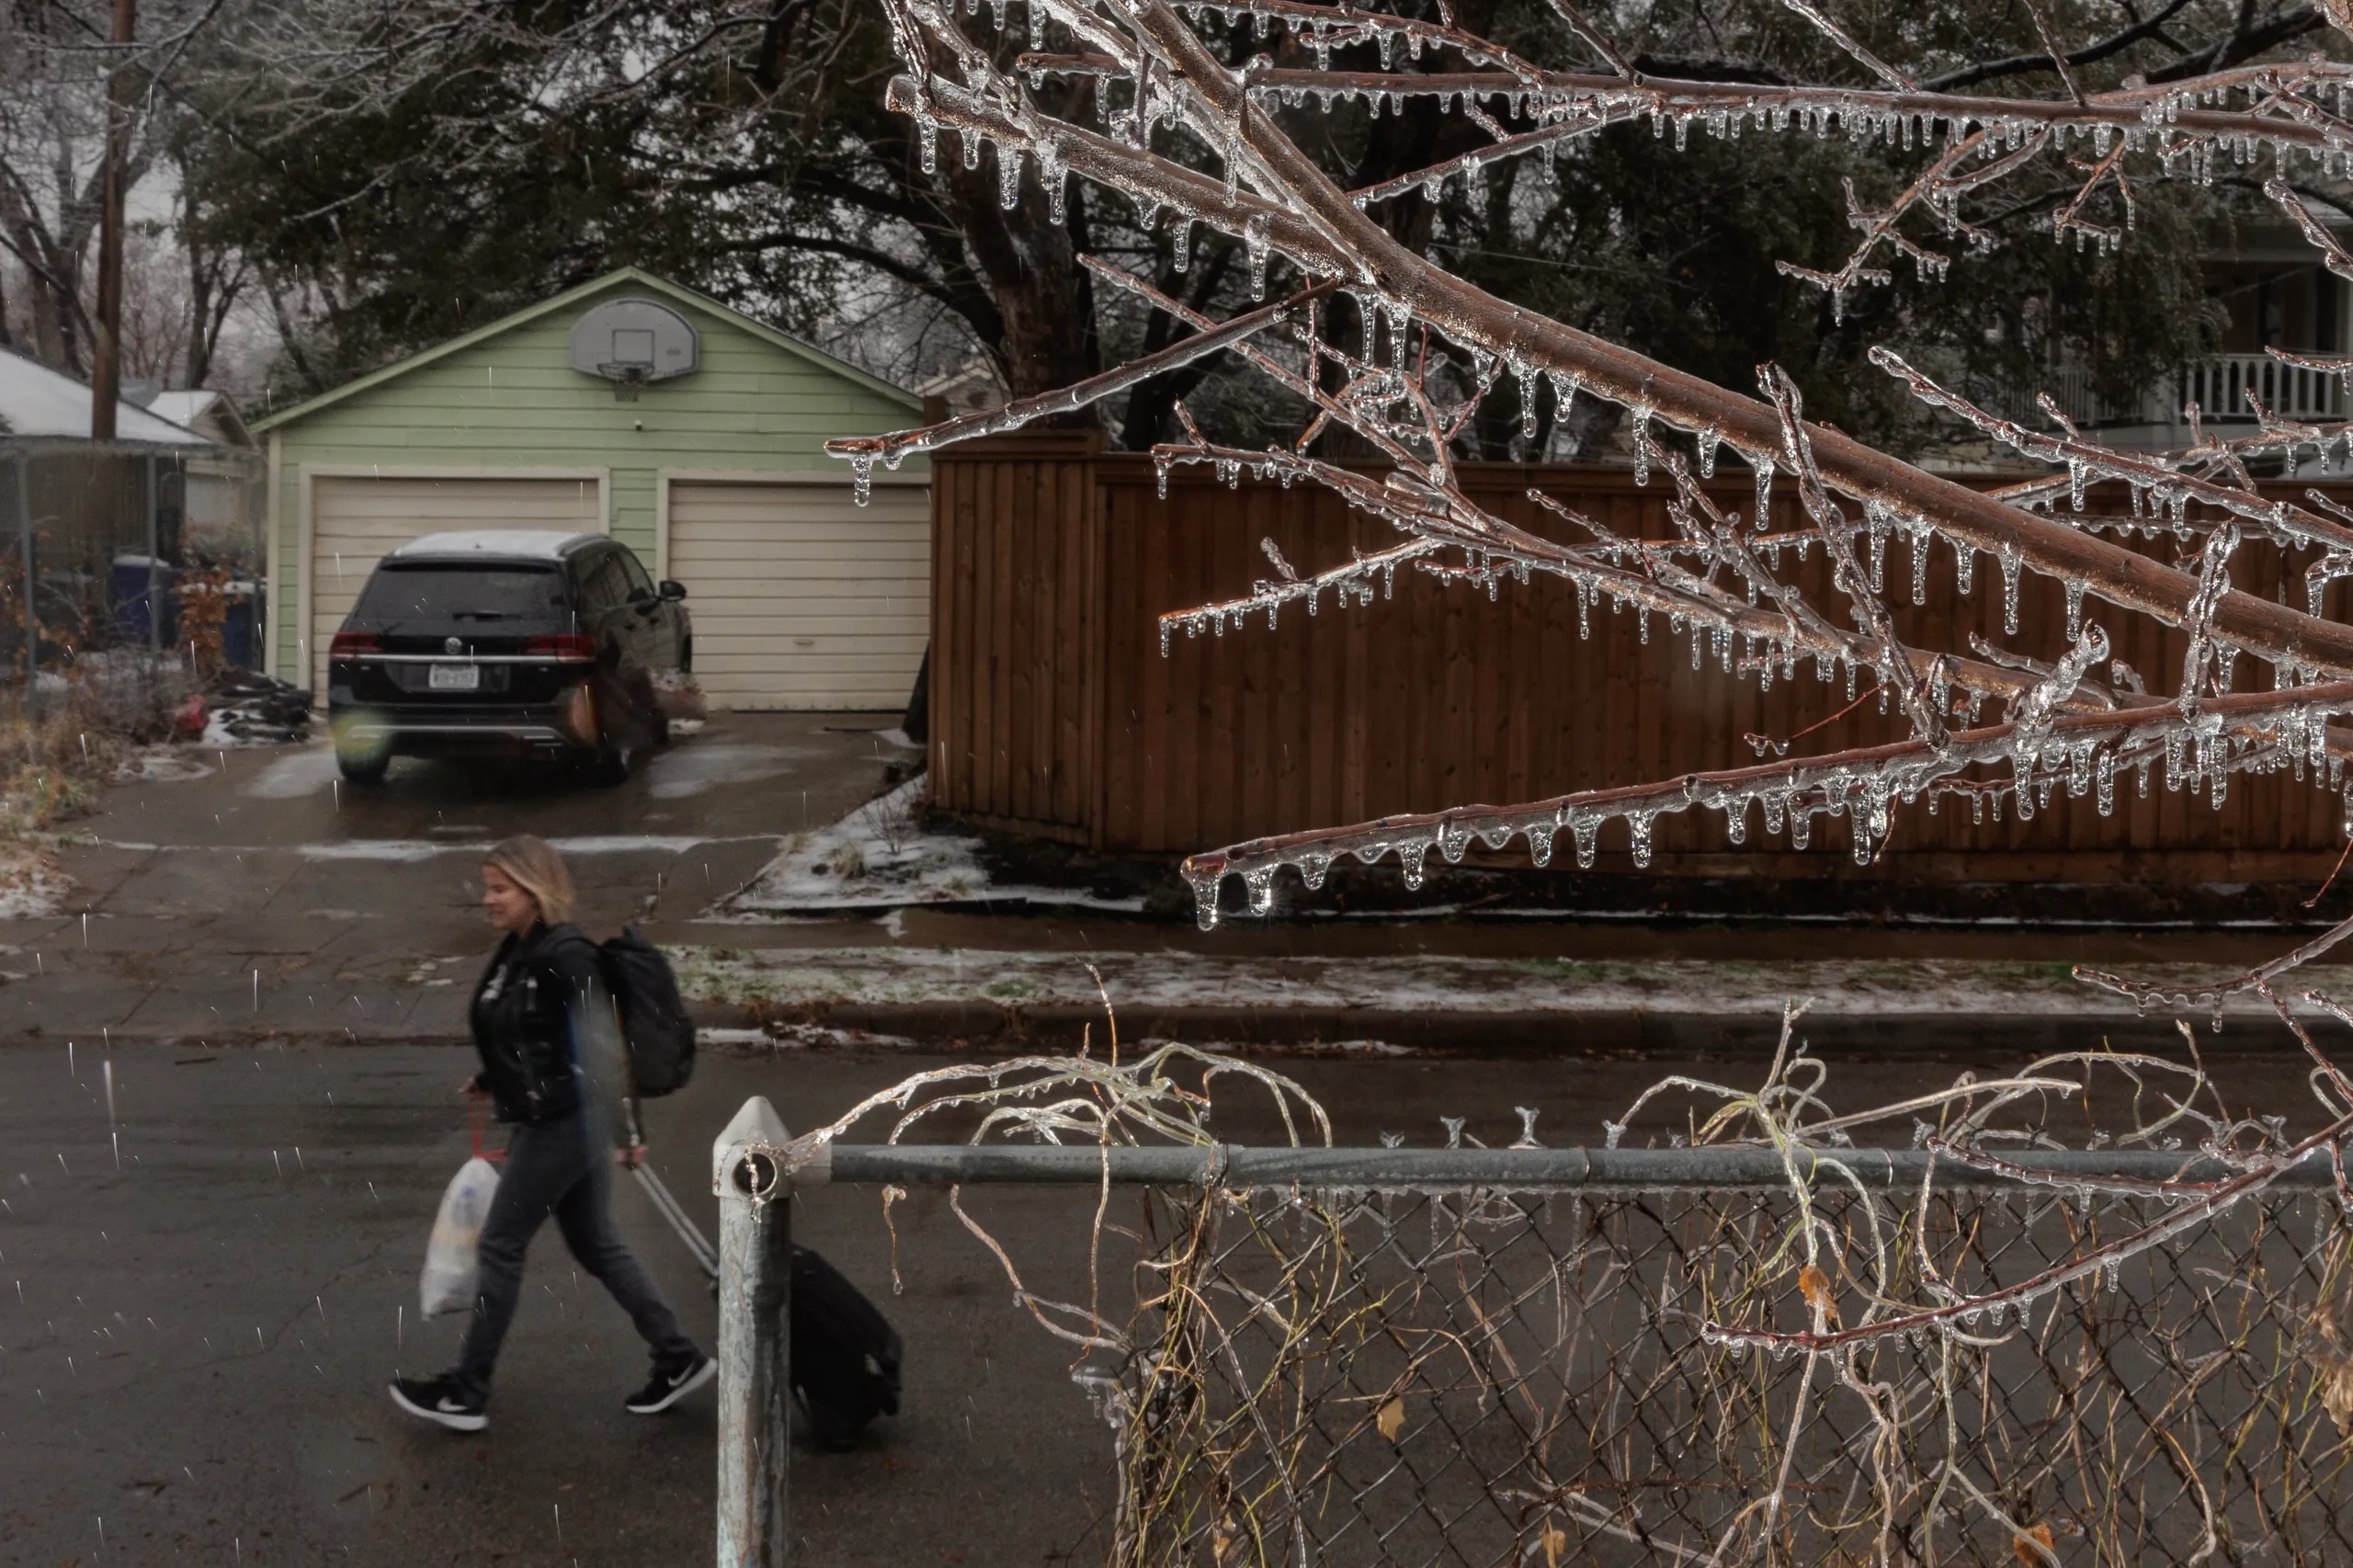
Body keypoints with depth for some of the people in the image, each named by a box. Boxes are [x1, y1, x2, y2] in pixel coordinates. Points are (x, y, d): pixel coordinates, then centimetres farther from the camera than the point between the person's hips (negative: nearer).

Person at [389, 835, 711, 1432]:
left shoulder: (565, 957, -21)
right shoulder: (518, 950, 8)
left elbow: (602, 1047, -24)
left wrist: (620, 1133, -24)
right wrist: (491, 1080, 17)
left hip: (562, 1124, -10)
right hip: (545, 1120, 10)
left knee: (500, 1247, 1)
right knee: (594, 1244, 16)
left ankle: (466, 1394, 12)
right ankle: (679, 1359, 24)